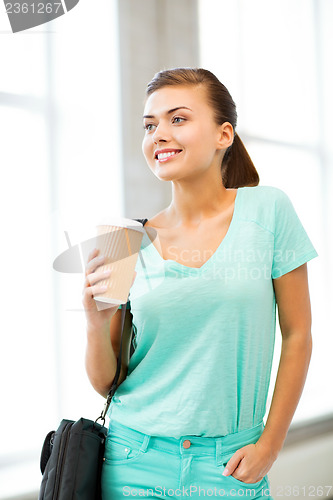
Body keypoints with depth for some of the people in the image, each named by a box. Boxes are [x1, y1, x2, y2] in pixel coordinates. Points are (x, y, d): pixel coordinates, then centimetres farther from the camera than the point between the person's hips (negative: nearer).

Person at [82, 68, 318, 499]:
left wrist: (270, 444, -3)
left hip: (230, 465, -1)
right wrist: (97, 321, -17)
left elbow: (297, 334, -1)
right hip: (136, 460, 2)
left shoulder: (267, 210, -6)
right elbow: (105, 384, 2)